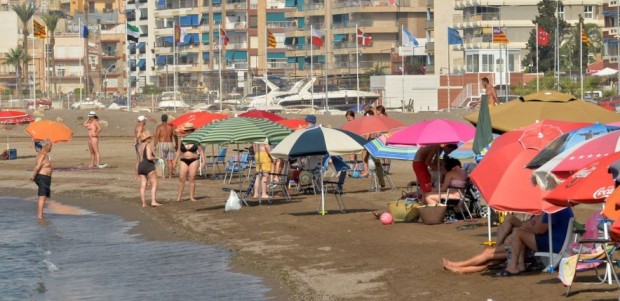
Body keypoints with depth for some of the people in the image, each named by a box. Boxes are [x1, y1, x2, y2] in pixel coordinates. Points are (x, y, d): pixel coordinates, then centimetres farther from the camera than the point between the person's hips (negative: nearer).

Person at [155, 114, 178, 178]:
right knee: (169, 160, 6)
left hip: (162, 144, -3)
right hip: (170, 144, 3)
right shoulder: (171, 126, 5)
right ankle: (170, 175, 4)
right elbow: (175, 136, 3)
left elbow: (156, 136, -12)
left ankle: (163, 174, -8)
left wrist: (155, 146, -12)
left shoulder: (159, 127, -4)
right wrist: (176, 144, 12)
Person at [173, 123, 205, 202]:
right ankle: (179, 196, -1)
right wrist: (175, 161, 12)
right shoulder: (182, 140, 8)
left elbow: (201, 151, 2)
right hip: (184, 161, 2)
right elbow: (178, 151, 14)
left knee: (192, 179, -3)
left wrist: (203, 160, -8)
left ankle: (191, 197, 2)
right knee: (181, 178, -6)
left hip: (194, 161, -2)